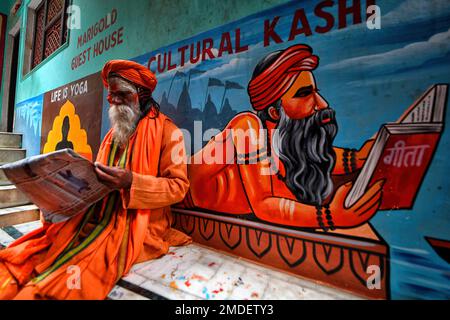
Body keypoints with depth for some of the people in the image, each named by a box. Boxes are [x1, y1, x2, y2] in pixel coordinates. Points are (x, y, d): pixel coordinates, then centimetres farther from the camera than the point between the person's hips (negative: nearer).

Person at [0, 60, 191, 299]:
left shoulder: (166, 130, -6)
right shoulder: (113, 134, 18)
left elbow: (178, 186, -13)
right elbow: (99, 178, 20)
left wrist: (131, 182, -24)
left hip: (137, 224, -6)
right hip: (97, 215, 7)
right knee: (27, 256, -10)